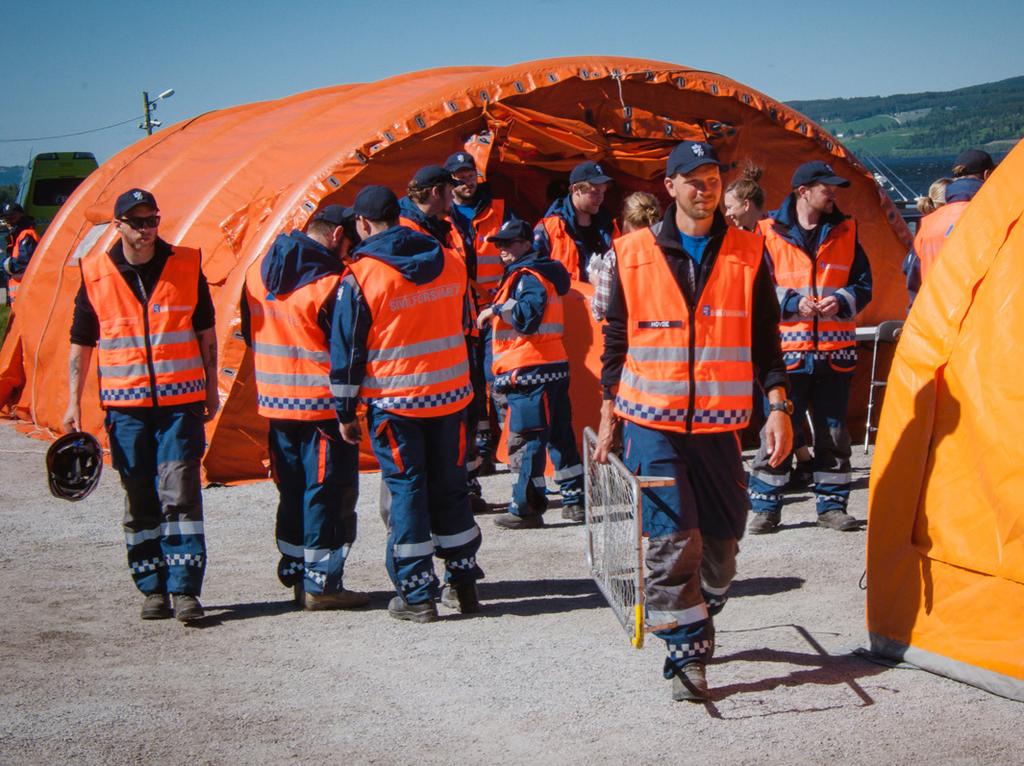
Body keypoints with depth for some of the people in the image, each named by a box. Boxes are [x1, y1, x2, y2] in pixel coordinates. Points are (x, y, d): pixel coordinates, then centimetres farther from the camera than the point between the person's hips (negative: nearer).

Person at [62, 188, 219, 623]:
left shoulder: (186, 265, 2)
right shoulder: (95, 274, 2)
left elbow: (206, 331, 11)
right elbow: (80, 343, 8)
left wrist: (211, 389, 11)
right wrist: (74, 403, 3)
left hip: (181, 400, -1)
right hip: (125, 405, 1)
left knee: (180, 495, -7)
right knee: (139, 502, 7)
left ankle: (185, 589, -5)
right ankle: (152, 589, 16)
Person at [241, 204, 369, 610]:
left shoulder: (258, 272, 7)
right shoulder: (330, 283, -17)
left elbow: (250, 332, 16)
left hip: (274, 402, 7)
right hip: (322, 404, -7)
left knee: (293, 489, 17)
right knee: (328, 490, 2)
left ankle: (295, 574, 23)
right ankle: (321, 582, 5)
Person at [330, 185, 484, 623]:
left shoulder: (360, 277, -11)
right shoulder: (449, 265, 4)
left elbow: (346, 352, -7)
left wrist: (345, 413, 2)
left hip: (394, 402, -4)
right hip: (451, 395, 4)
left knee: (406, 491, 3)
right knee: (450, 488, 14)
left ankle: (416, 596, 6)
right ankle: (463, 583, 21)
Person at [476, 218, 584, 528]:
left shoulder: (529, 276, -11)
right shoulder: (521, 275, 22)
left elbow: (528, 315, -25)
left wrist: (496, 309, -15)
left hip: (531, 372, -11)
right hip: (552, 368, 11)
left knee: (525, 438, -7)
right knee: (559, 433, 13)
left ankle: (527, 508, -4)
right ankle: (575, 500, 19)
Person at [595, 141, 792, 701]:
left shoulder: (747, 254, 5)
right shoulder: (634, 254, 2)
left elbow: (765, 340, 10)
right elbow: (616, 340, 8)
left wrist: (778, 407, 3)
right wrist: (608, 418, 8)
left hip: (719, 423, 2)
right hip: (652, 422, -2)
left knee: (721, 539, 7)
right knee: (672, 540, -10)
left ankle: (694, 625, 32)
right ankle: (687, 654, 0)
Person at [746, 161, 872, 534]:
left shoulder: (845, 231, 10)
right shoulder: (769, 233, 0)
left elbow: (864, 285, 12)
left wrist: (841, 301, -9)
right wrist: (793, 303, -15)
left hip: (836, 349, 3)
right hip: (786, 349, -3)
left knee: (833, 431, 9)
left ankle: (832, 504, 20)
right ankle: (765, 507, 7)